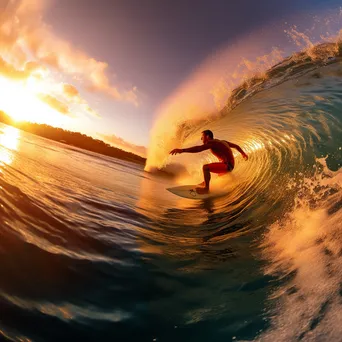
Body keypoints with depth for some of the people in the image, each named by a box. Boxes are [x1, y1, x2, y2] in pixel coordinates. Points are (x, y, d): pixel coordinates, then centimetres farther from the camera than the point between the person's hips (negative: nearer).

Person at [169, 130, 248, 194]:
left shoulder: (212, 142, -14)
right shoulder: (222, 142, 15)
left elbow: (198, 148, -31)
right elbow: (236, 146, 27)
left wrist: (182, 150, -40)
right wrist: (243, 153, 45)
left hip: (227, 166, -10)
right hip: (229, 165, 10)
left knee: (205, 167, -24)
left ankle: (206, 188, -11)